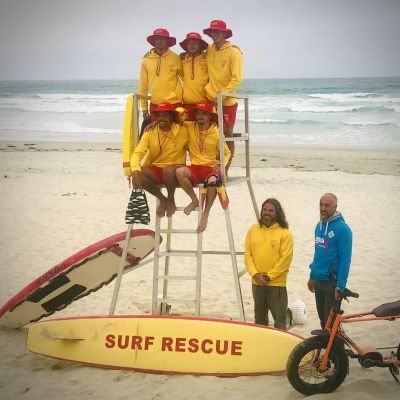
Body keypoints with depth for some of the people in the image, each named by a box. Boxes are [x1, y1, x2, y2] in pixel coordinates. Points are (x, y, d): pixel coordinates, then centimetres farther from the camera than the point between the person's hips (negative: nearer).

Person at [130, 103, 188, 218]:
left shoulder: (182, 130, -7)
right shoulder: (150, 131, -4)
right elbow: (137, 152, -13)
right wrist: (135, 171, -29)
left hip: (175, 170, -3)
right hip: (155, 169, 3)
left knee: (167, 169, -38)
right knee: (138, 174, -28)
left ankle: (171, 200, -6)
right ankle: (162, 199, -2)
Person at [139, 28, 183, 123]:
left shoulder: (176, 58, -1)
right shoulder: (146, 59, 3)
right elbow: (143, 85, 7)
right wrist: (144, 108, 6)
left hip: (174, 103, -1)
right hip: (155, 104, 1)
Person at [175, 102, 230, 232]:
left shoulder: (217, 133, -2)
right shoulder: (190, 127, 3)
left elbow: (226, 153, 6)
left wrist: (221, 166, -12)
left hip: (212, 167, -3)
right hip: (195, 167, 3)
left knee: (213, 181, -39)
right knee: (179, 172, -31)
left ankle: (205, 214, -17)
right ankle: (195, 200, -7)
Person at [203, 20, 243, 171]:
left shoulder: (233, 52, -10)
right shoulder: (209, 50, 5)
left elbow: (237, 78, -15)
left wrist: (222, 94, -18)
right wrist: (209, 91, 0)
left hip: (227, 101, -4)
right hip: (211, 100, 5)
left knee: (227, 134, 1)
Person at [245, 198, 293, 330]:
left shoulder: (285, 233, -7)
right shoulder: (253, 229, 6)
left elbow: (285, 259, -11)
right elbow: (248, 253, 4)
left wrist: (268, 276, -13)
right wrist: (255, 274, -8)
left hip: (277, 283, -4)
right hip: (257, 282, 5)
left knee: (280, 318, 0)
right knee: (259, 318, 17)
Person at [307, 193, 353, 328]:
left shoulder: (342, 229, -14)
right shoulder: (319, 225, 8)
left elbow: (345, 259, -16)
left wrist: (340, 286, -19)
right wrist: (312, 277, 17)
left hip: (332, 281, -7)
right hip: (318, 280, 7)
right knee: (322, 318, 15)